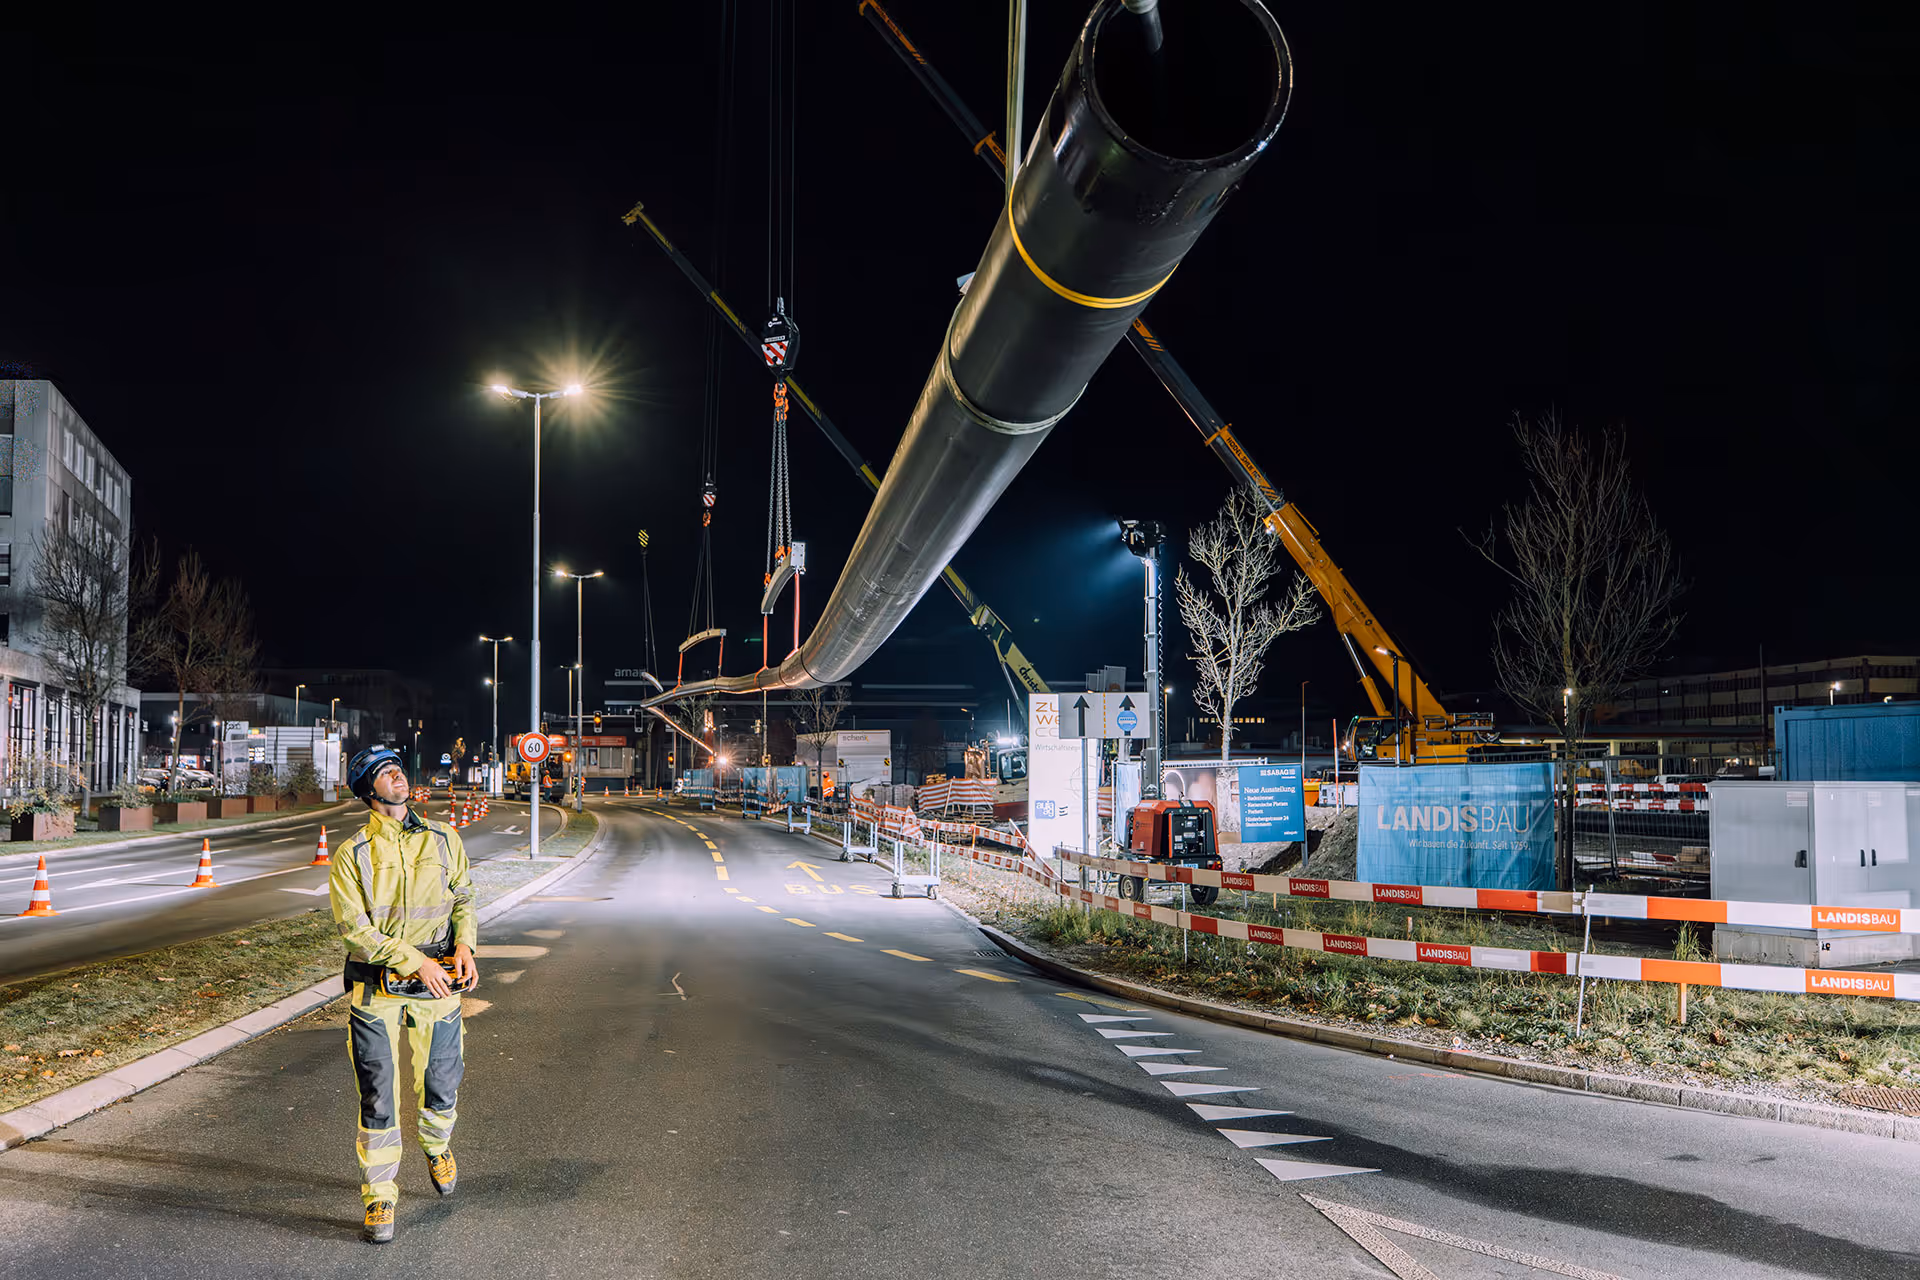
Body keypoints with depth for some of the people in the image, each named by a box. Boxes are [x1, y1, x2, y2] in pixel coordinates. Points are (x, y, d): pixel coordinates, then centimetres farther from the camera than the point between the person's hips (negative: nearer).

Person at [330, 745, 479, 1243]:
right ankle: (379, 1197, 14)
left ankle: (436, 1146, 44)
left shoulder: (443, 839, 7)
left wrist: (463, 944, -6)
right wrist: (415, 961, -17)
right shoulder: (352, 856, -4)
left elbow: (463, 897, 13)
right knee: (378, 1101, 0)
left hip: (437, 986, 3)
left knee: (441, 1089, 12)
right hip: (376, 990, -2)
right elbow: (354, 928, -10)